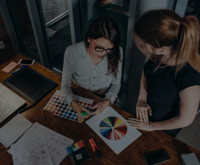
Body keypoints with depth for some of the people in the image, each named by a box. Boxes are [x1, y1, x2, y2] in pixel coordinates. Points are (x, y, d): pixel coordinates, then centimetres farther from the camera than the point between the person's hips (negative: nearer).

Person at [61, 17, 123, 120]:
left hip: (103, 100, 0)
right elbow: (65, 85, -13)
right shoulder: (72, 52, -20)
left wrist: (107, 102, -23)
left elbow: (116, 83, -4)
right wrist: (74, 105, -33)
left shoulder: (116, 53, -16)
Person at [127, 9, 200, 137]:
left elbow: (186, 119, -25)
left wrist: (151, 126, -13)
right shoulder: (158, 55, -25)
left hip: (164, 129, -5)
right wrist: (142, 99, -12)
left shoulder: (189, 77, -42)